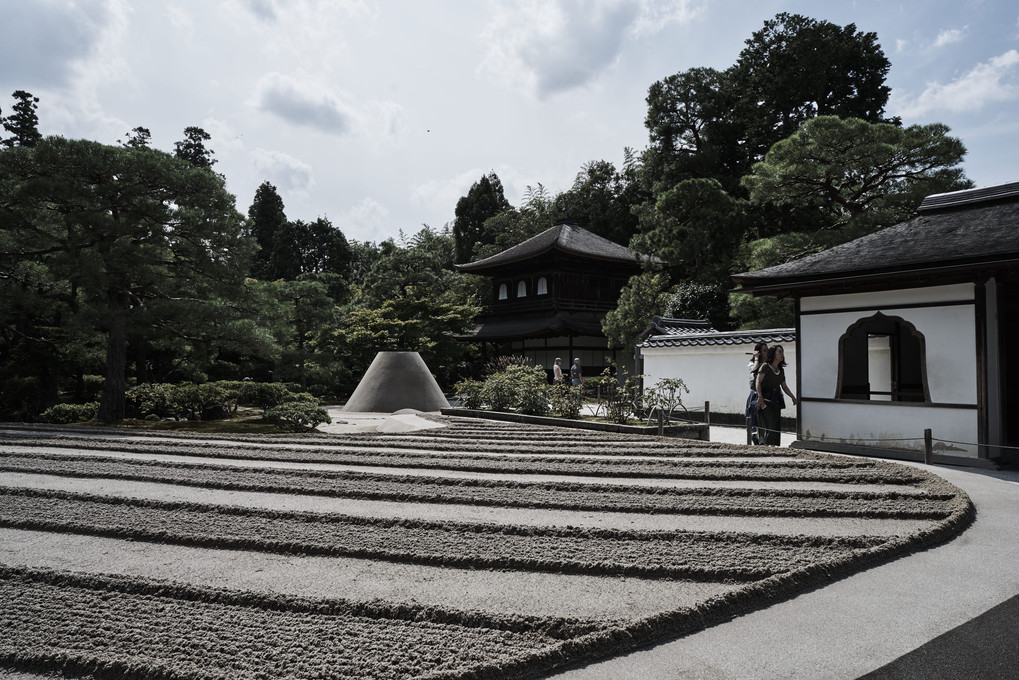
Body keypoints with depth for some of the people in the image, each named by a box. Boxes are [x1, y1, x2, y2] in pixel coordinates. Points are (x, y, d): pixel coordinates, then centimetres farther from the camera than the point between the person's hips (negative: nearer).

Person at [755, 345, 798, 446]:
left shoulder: (781, 370, 15)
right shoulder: (765, 367, -5)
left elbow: (784, 386, 19)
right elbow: (758, 382, -12)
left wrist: (793, 397, 8)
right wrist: (760, 396, -24)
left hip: (776, 400, 7)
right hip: (765, 400, -7)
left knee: (776, 425, 5)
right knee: (768, 425, -12)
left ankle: (773, 446, 10)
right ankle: (766, 446, -11)